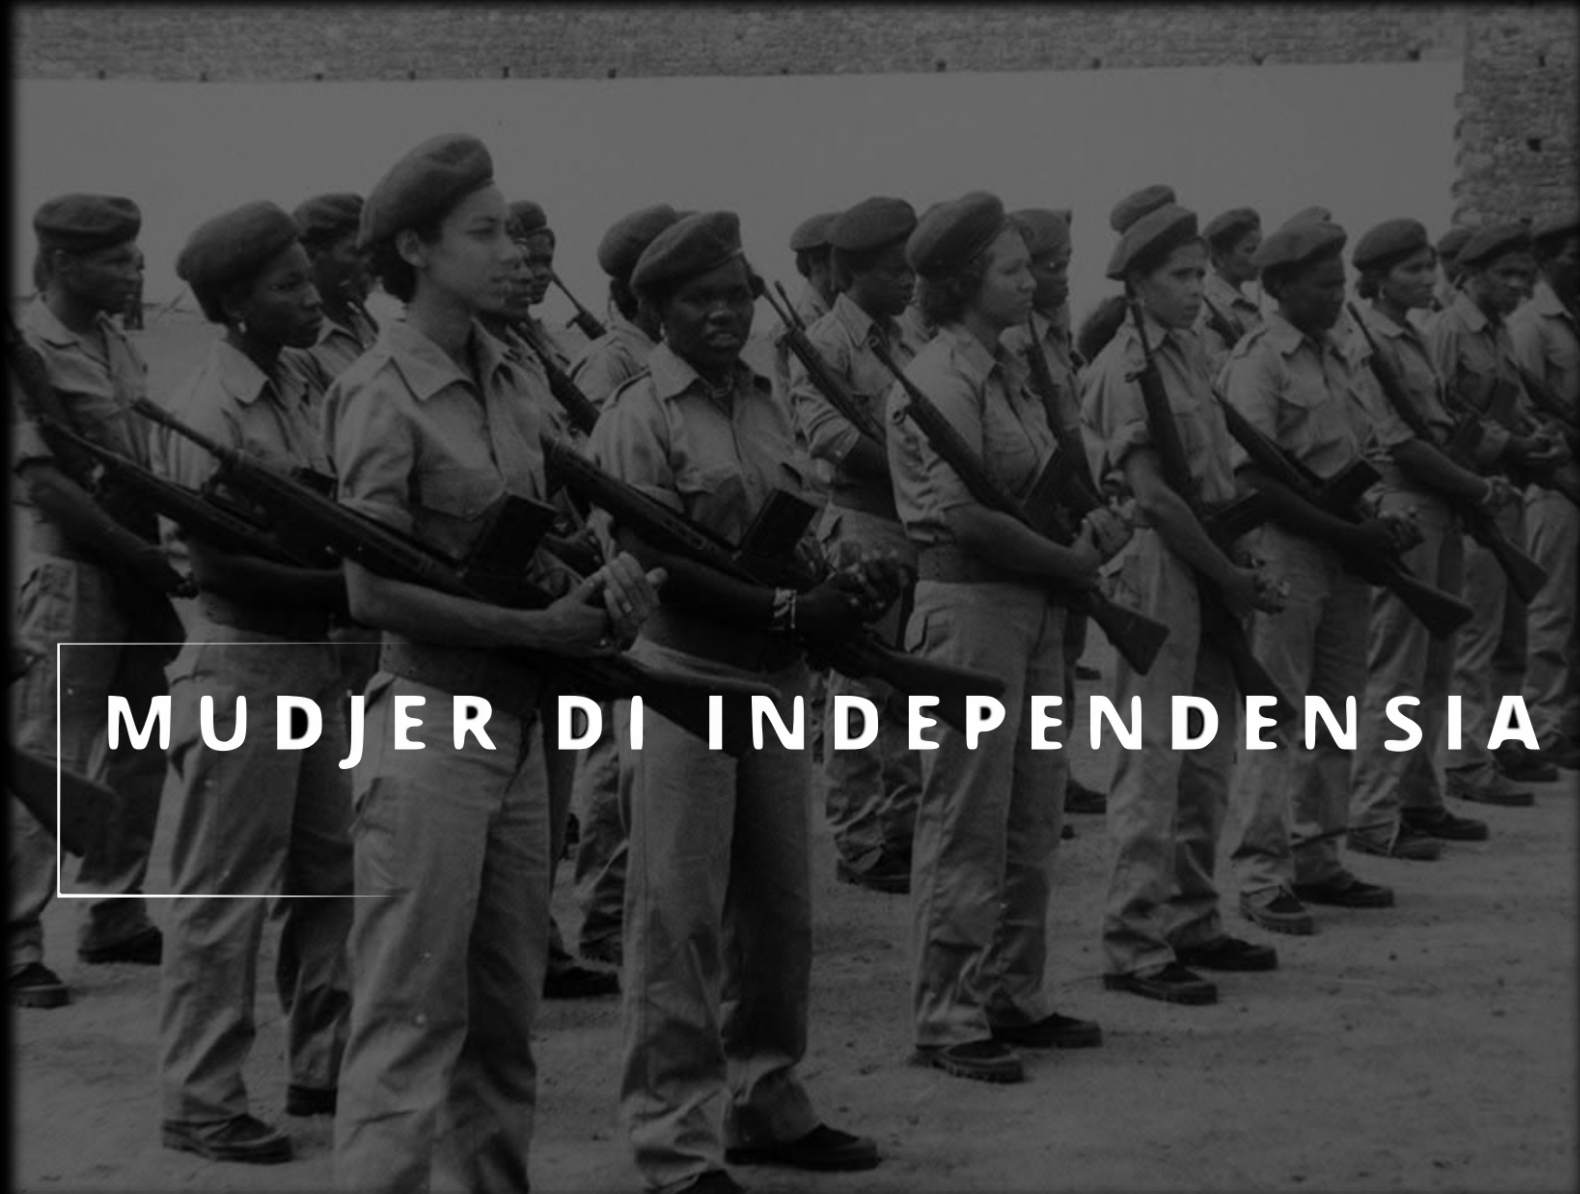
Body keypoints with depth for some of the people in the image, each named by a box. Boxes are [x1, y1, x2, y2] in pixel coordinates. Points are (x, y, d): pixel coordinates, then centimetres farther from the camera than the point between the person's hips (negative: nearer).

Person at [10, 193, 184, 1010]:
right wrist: (148, 559, -18)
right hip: (66, 575, -8)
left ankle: (114, 918, 26)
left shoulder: (115, 345, 11)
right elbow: (46, 482, -19)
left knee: (137, 757, 14)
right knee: (46, 767, -4)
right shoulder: (28, 348, -13)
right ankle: (17, 943, 2)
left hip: (131, 574, 8)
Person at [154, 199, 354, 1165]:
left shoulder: (302, 388, 9)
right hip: (244, 666, -8)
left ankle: (323, 1068, 29)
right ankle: (202, 1104, 10)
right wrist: (348, 586, -20)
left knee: (332, 873, 16)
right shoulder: (213, 411, -15)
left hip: (318, 658, 8)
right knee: (225, 897, 0)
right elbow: (225, 566, -19)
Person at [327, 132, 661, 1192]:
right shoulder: (385, 393, -12)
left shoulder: (503, 379, 10)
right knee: (413, 1016, -3)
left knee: (507, 1015, 15)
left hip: (516, 728, 8)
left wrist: (600, 585, -3)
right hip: (430, 729, -8)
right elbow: (372, 588, -17)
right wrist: (540, 626, -18)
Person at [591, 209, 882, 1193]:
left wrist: (843, 592, -3)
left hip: (777, 680, 7)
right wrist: (789, 609, -20)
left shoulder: (767, 403, 13)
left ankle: (766, 1103, 30)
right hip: (684, 677, -7)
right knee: (679, 918, -2)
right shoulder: (640, 418, -9)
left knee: (778, 908, 15)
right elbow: (657, 563, -16)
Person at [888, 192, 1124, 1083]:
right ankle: (948, 1019, 4)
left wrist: (1094, 527, -4)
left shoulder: (1009, 371, 15)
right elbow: (966, 516, -20)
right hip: (969, 603, -9)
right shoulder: (942, 380, -13)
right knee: (966, 821, -3)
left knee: (1033, 817, 14)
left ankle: (1013, 998, 24)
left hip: (1037, 605, 9)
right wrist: (1075, 562, -13)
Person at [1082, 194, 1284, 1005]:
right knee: (1154, 764, -6)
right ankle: (1135, 948, -1)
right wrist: (1230, 575, -13)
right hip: (1161, 568, -9)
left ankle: (1192, 925, 25)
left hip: (1210, 566, 9)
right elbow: (1154, 495, -17)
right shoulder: (1127, 367, -12)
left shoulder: (1190, 349, 13)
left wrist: (1236, 571, 6)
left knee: (1208, 762, 14)